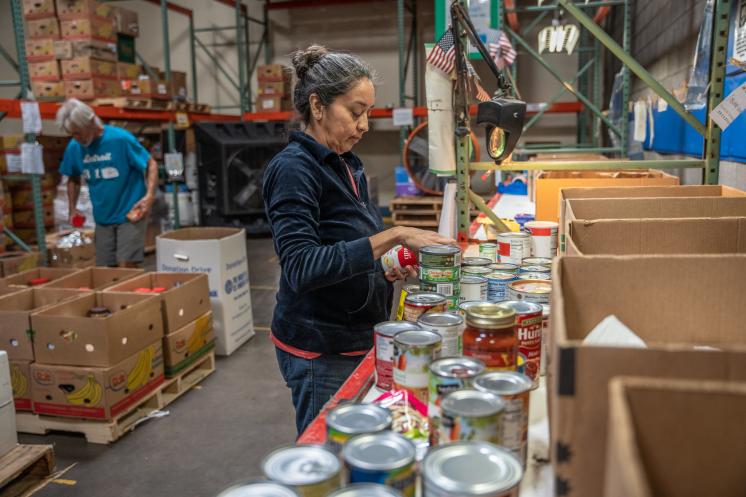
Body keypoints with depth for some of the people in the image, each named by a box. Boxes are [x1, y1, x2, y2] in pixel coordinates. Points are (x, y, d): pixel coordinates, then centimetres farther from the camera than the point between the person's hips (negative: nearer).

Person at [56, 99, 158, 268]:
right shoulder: (73, 147, 0)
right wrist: (72, 209, 9)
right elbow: (73, 179, 18)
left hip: (130, 213, -5)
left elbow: (151, 164, -9)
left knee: (126, 266, -11)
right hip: (102, 218, 6)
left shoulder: (120, 138, -16)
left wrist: (149, 195, -22)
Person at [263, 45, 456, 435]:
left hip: (356, 338, 8)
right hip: (320, 351, -8)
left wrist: (384, 269, 1)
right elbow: (302, 268, -28)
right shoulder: (293, 169, -17)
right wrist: (392, 236, -30)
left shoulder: (346, 166, 9)